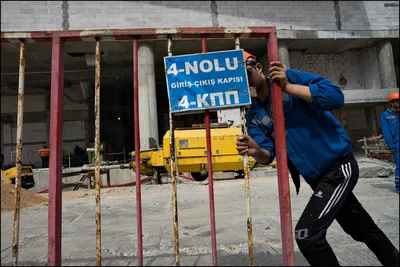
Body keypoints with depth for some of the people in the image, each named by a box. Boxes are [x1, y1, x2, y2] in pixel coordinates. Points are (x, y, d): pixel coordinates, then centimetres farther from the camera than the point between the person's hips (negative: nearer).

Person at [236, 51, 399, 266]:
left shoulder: (290, 77, -11)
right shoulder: (253, 115, 2)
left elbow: (336, 96, -22)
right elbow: (268, 153, -8)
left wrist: (288, 87, -27)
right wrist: (256, 151, -30)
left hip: (339, 166, -6)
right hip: (316, 176, 7)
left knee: (306, 234, -10)